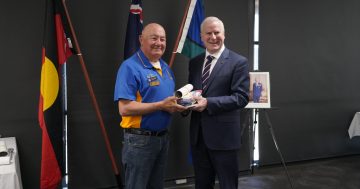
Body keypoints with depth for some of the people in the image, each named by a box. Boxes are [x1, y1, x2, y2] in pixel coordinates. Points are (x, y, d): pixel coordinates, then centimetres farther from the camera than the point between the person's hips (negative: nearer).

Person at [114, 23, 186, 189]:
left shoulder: (165, 68, 10)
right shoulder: (130, 67, -15)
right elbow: (125, 108, -23)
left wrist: (177, 104, -2)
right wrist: (161, 105, -23)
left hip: (163, 137, 8)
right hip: (140, 140, -8)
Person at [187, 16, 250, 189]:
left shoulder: (238, 62, -6)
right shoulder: (195, 62, 11)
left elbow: (241, 97, -14)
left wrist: (208, 103, -22)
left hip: (224, 135, -5)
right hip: (198, 134, 6)